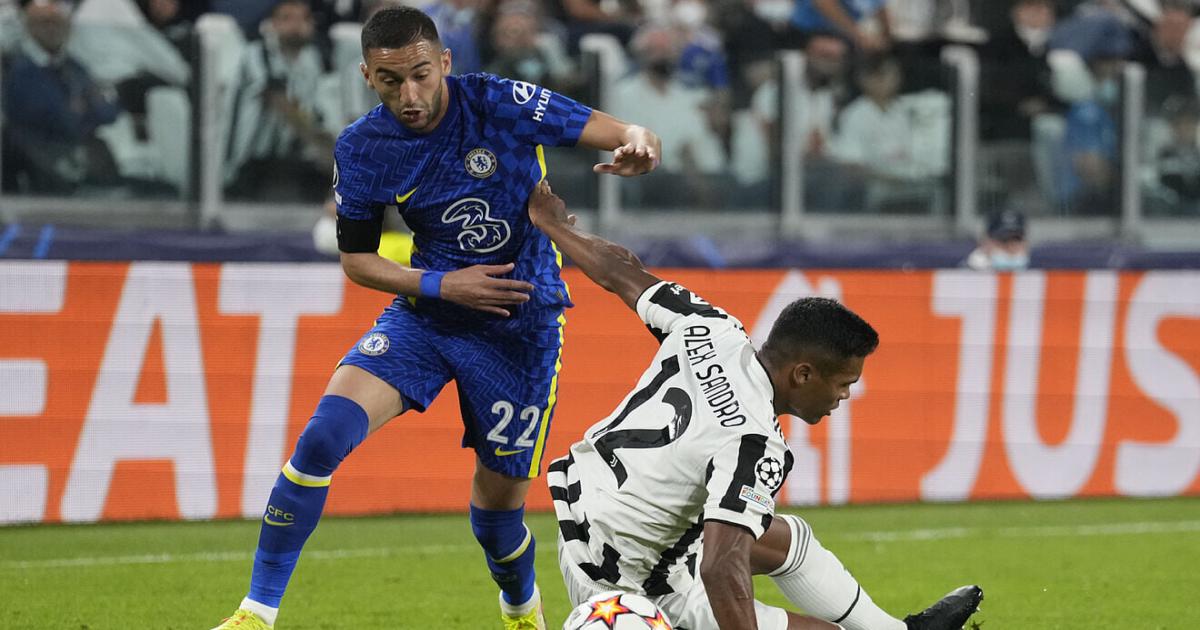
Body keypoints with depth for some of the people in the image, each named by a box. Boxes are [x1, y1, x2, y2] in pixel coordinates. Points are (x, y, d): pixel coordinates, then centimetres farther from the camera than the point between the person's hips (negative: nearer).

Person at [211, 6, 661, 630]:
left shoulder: (499, 105, -16)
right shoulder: (361, 149, -8)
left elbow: (627, 136, -15)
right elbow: (357, 259, 3)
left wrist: (637, 148, -41)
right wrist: (442, 284, -13)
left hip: (520, 324, -1)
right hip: (423, 315, 2)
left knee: (499, 501, 4)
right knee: (323, 434, -20)